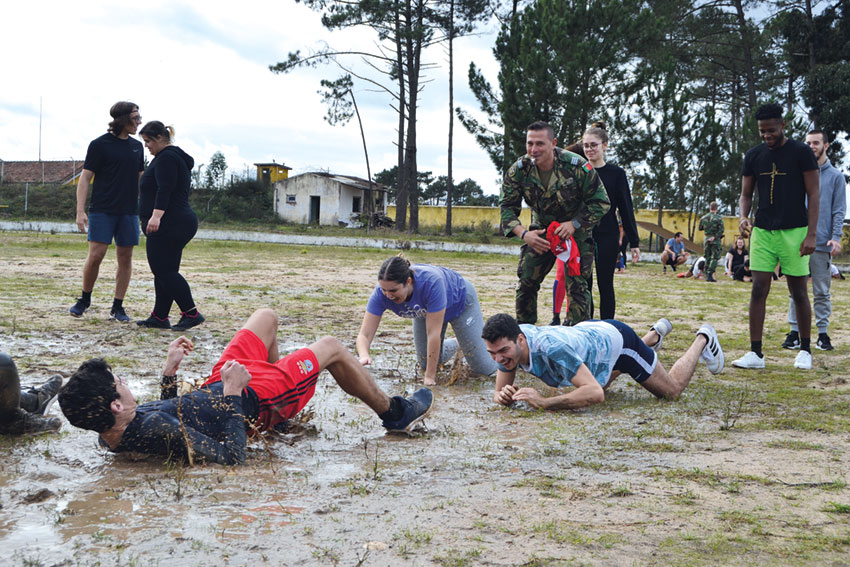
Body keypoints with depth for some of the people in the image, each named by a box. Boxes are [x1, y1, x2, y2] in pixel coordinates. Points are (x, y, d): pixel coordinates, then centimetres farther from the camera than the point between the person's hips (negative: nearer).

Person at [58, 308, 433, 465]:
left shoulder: (114, 434, -14)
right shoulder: (153, 433, -43)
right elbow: (232, 456, -38)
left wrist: (169, 370, 3)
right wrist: (232, 394, -32)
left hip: (214, 389, 8)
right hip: (255, 400, -8)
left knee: (267, 317, 24)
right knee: (331, 348, 11)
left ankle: (279, 372, 53)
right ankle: (395, 414, 35)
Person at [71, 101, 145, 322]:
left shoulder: (137, 146, 13)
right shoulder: (99, 144, -2)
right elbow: (85, 179, -3)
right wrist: (80, 211, -11)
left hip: (128, 212, 5)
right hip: (102, 210, -4)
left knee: (125, 258, 2)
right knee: (95, 255, -9)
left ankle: (117, 308, 10)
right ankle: (85, 299, 13)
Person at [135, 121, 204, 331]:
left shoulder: (166, 158, -10)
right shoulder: (175, 156, 24)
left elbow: (164, 190, -24)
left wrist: (156, 215, -33)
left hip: (169, 225, -11)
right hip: (180, 223, 11)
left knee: (164, 271, -11)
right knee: (164, 271, 10)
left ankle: (191, 313, -12)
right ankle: (159, 317, 13)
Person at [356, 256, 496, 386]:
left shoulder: (431, 282, -46)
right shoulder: (381, 292, -33)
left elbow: (433, 333, -40)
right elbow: (364, 334, -33)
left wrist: (430, 376, -36)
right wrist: (364, 356, -56)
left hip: (460, 300, -4)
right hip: (426, 310, 4)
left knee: (484, 369, -3)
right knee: (425, 363, 8)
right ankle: (459, 344, 35)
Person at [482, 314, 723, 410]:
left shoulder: (551, 347, -48)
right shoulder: (507, 342, -29)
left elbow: (595, 394, -51)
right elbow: (499, 392, -17)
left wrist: (544, 402, -59)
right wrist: (504, 395, -41)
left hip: (616, 338, -7)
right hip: (587, 330, 7)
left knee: (672, 389, 13)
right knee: (601, 382, 38)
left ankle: (703, 339, 40)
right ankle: (655, 334, 57)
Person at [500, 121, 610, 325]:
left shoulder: (577, 166, -24)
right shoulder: (518, 170, -16)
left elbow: (601, 202, -16)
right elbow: (507, 206, -9)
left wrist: (574, 224, -26)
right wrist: (523, 233, -26)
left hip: (576, 230, -3)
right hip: (541, 231, 3)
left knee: (577, 284, -10)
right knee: (526, 281, 3)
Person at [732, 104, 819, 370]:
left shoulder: (801, 152, -3)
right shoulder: (754, 156, 8)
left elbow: (813, 196, -4)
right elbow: (746, 195, 13)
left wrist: (811, 235, -11)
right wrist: (743, 217, -9)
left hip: (794, 231, -3)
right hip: (762, 231, 3)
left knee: (798, 292, 4)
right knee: (758, 290, -2)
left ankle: (805, 350, 18)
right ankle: (756, 353, 1)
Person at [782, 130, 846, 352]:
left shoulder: (836, 176, 6)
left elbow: (839, 210, 2)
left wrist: (836, 237, -9)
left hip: (822, 243, -1)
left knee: (822, 292, 3)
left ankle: (823, 333, 9)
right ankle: (795, 331, 6)